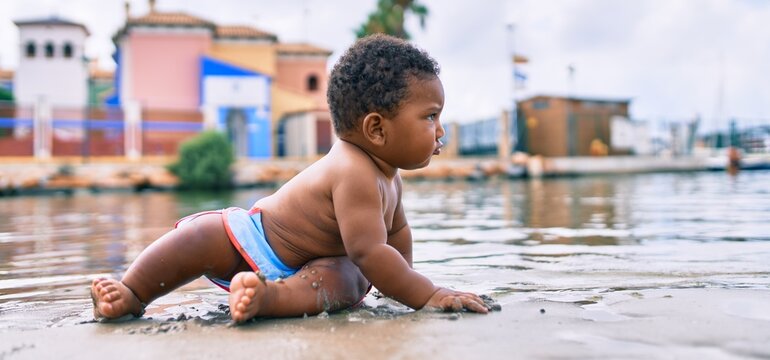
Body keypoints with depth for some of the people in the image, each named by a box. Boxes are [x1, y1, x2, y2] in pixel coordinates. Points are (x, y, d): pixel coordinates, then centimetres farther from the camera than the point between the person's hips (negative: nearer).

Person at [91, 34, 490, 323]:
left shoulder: (389, 178, -1)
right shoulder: (354, 171, -32)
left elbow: (396, 230, 18)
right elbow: (369, 251, -38)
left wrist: (403, 280, 14)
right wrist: (426, 295, -36)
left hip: (315, 265, 6)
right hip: (253, 239, -5)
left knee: (344, 279, -29)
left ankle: (271, 295, -50)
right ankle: (132, 293, -5)